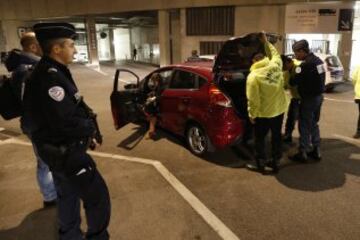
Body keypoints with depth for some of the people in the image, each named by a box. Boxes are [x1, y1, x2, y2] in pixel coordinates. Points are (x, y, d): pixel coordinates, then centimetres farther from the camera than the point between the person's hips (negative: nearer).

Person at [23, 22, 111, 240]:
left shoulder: (50, 73, 8)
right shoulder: (50, 78, -26)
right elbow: (66, 123, -28)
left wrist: (85, 131, 5)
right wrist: (90, 127, -11)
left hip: (61, 149, 11)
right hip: (65, 152, -11)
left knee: (68, 195, 25)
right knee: (98, 196, -1)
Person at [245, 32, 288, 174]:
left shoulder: (253, 76, -19)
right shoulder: (275, 65, -3)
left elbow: (253, 100, -19)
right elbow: (275, 54, 23)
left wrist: (251, 115, -7)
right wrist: (266, 42, 28)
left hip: (264, 113, -6)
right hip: (279, 109, 6)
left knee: (260, 139, 10)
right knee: (276, 136, 18)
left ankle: (260, 165, 21)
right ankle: (275, 163, 30)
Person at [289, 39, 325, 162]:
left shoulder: (305, 64, -22)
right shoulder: (318, 61, 8)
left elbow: (294, 82, -20)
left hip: (309, 99, -9)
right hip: (318, 96, 9)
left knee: (304, 126, 1)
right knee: (314, 124, 19)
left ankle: (303, 153, 10)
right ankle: (316, 150, 27)